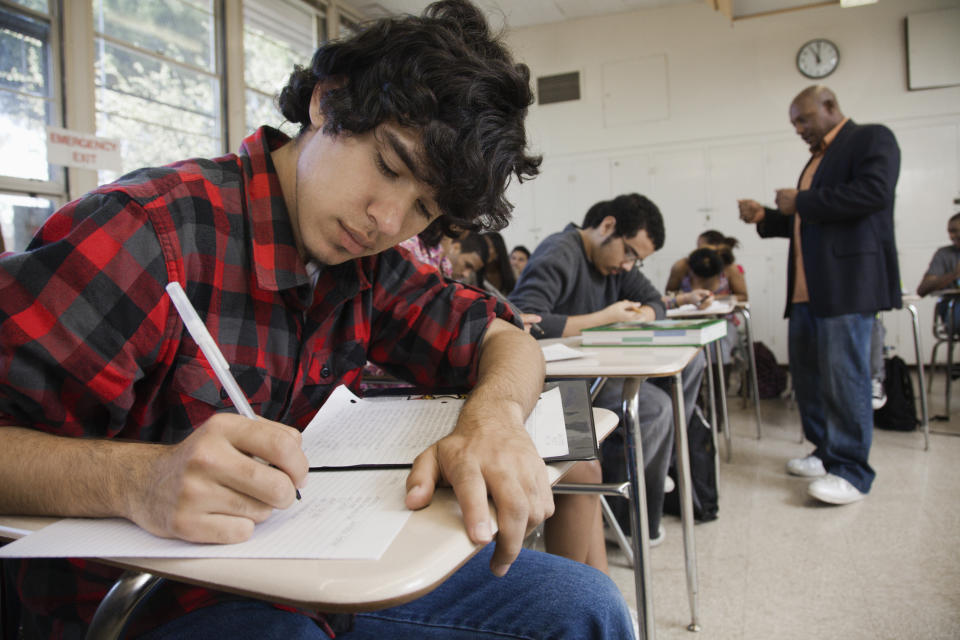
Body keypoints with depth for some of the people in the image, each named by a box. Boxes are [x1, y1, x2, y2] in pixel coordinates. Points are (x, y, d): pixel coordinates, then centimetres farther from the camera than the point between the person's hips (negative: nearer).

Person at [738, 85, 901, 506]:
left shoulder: (872, 139, -1)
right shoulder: (819, 158, 25)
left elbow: (873, 192, -20)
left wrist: (802, 202, -13)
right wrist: (765, 218, 15)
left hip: (846, 283, -9)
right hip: (807, 289, 9)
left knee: (843, 374, -8)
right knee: (806, 373, 11)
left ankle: (851, 472, 0)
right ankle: (827, 454, 24)